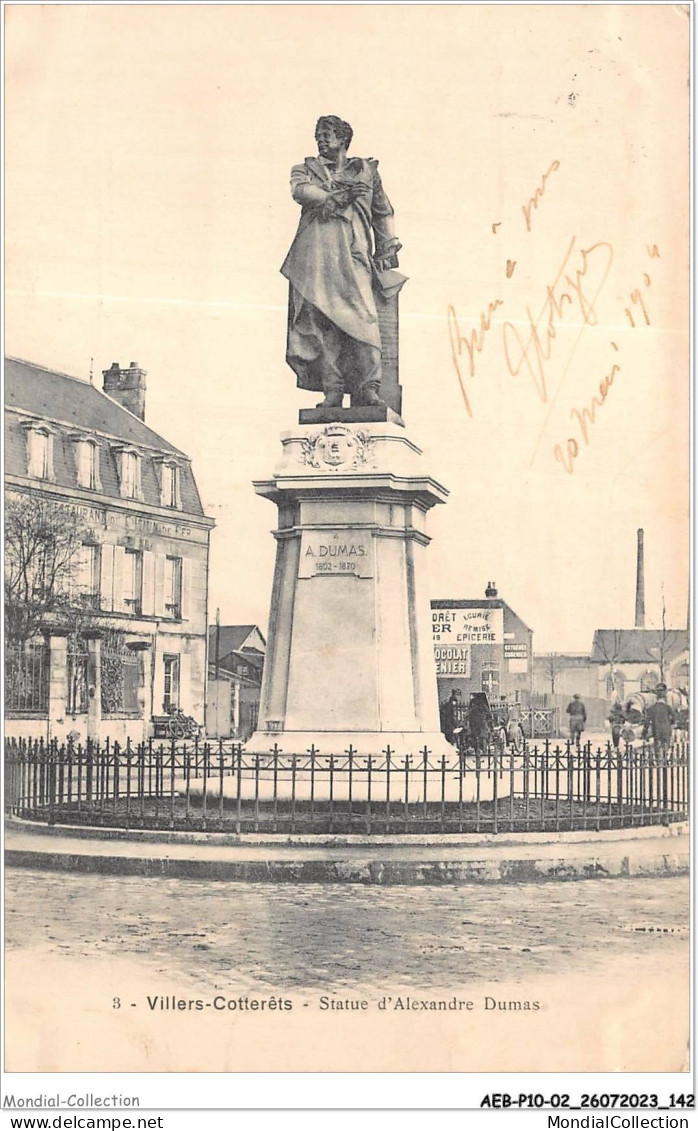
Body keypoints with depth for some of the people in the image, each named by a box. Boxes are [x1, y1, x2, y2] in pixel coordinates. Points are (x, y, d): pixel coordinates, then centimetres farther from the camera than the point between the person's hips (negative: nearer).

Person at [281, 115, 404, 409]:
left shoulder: (366, 170, 25)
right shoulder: (306, 169, 24)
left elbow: (383, 212, 26)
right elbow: (300, 190, 1)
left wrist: (388, 249, 17)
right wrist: (339, 196, -7)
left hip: (354, 253, 0)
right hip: (317, 251, 0)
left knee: (363, 316, -16)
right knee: (322, 321, -10)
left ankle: (368, 388, -20)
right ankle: (332, 390, -12)